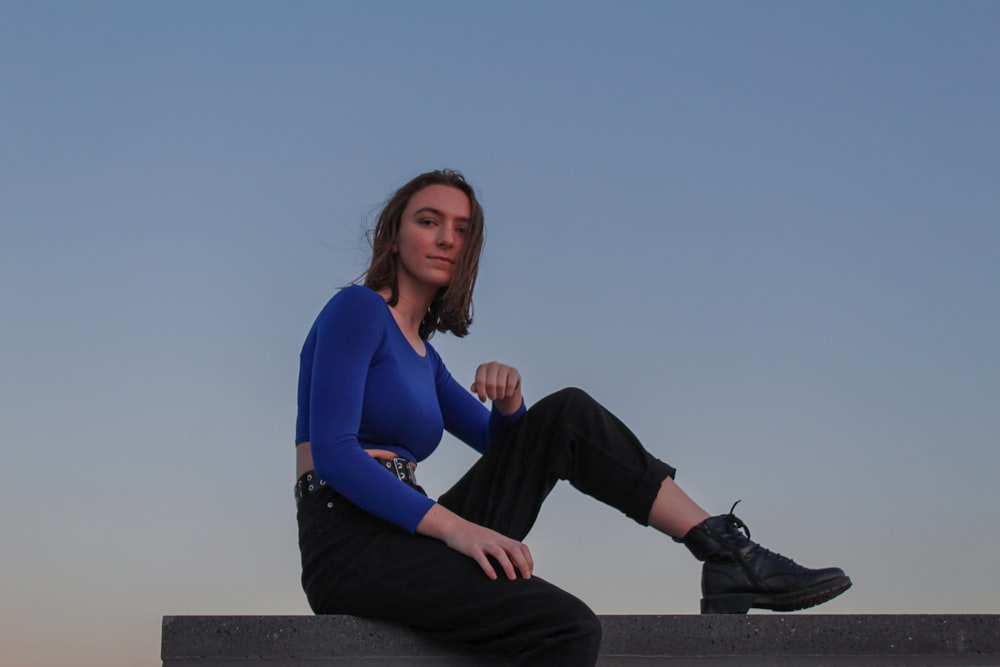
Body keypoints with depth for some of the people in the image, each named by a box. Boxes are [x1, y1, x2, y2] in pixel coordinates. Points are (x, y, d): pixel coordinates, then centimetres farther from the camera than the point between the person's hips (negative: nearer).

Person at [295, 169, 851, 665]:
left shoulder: (420, 354, 21)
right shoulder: (358, 310, -5)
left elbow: (501, 440, 25)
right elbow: (333, 452, -17)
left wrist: (507, 402, 0)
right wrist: (455, 526, -26)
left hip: (409, 540, 8)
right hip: (350, 547, -8)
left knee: (567, 416, 2)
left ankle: (727, 551, -5)